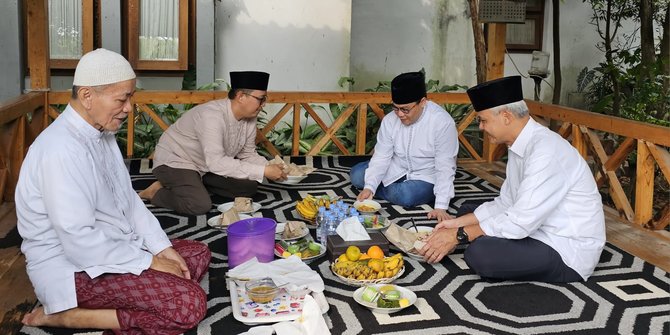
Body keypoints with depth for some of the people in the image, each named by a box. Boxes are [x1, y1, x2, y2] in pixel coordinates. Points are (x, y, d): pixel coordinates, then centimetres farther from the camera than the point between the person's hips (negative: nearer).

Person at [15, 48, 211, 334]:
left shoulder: (102, 134, 7)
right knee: (189, 304, -23)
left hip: (113, 249, 10)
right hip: (74, 269, -10)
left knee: (198, 254, 11)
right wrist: (148, 262, -18)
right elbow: (80, 241, -28)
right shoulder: (62, 149, -25)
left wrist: (162, 248, 0)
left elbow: (129, 199, 12)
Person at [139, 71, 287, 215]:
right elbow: (216, 162, -40)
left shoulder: (249, 117, -9)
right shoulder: (212, 115, -33)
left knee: (249, 186, -3)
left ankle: (196, 183, 9)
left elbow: (248, 154, 3)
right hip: (174, 161, -8)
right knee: (200, 205, -30)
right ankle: (157, 192, -3)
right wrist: (263, 171, -39)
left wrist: (270, 167, -18)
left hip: (206, 167, 8)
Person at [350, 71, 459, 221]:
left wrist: (441, 207, -35)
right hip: (397, 168, 4)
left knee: (405, 196, -33)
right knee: (356, 175, -12)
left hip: (426, 177, -3)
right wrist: (369, 187, -27)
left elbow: (445, 168, -28)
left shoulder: (443, 122, -26)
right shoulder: (390, 120, -12)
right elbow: (381, 157, -10)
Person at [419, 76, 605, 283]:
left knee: (479, 253, -28)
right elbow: (505, 203, 12)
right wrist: (457, 223, 4)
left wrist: (459, 235, -19)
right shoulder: (519, 146, 4)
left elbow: (520, 222, -28)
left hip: (568, 253, -9)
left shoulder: (546, 151, -26)